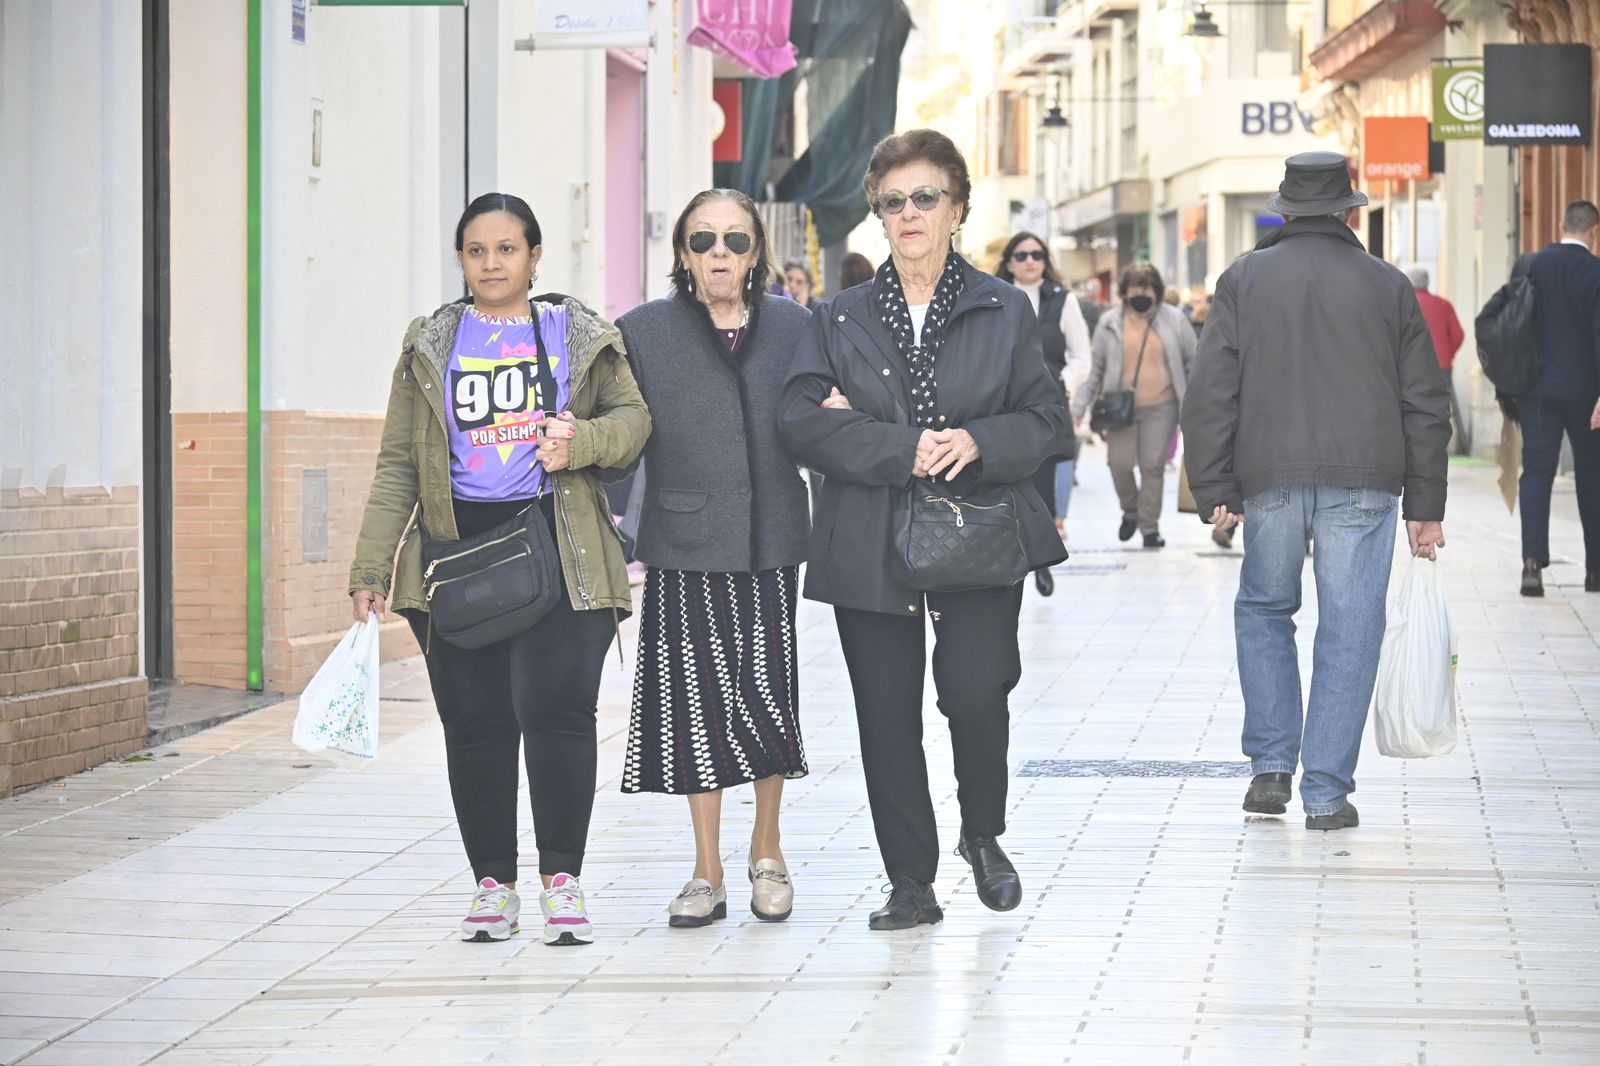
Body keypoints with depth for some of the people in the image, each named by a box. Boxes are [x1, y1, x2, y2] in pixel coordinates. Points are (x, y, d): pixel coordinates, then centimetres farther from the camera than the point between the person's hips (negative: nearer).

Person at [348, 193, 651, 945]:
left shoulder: (580, 336, 9)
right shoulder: (430, 346, 12)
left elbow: (632, 416, 11)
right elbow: (398, 462, 10)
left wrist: (582, 442, -11)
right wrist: (371, 565, 2)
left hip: (557, 549, -2)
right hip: (457, 550, 2)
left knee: (554, 708, -12)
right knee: (475, 722, 2)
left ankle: (562, 881, -2)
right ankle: (493, 884, 11)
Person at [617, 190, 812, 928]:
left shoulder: (794, 327, 8)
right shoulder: (643, 332, 4)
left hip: (769, 543, 1)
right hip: (684, 546, -1)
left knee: (767, 694, -3)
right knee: (695, 701, 1)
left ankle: (766, 849, 18)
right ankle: (707, 873, 11)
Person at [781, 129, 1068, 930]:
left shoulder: (1005, 312, 8)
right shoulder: (842, 319, 9)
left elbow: (1045, 420, 5)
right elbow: (804, 421, -4)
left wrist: (978, 442, -14)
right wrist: (905, 450, -14)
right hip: (870, 546, 1)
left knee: (974, 690, -14)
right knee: (887, 716, 2)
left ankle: (983, 834, 14)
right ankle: (910, 884, 13)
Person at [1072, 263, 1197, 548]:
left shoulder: (1174, 320, 2)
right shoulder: (1110, 323, 4)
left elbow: (1194, 361, 8)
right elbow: (1095, 367, 7)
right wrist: (1079, 406, 1)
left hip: (1160, 408, -1)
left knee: (1153, 466, -3)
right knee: (1119, 462, -8)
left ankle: (1150, 527, 7)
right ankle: (1131, 511, 20)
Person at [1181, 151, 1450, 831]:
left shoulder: (1243, 280, 6)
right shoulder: (1387, 286, 8)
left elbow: (1210, 394, 1)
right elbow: (1424, 405, 8)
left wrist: (1215, 490, 4)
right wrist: (1426, 506, 12)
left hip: (1270, 478, 1)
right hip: (1363, 481, -1)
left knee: (1263, 609, 19)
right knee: (1349, 629, 2)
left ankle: (1272, 766, 14)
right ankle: (1326, 792, 0)